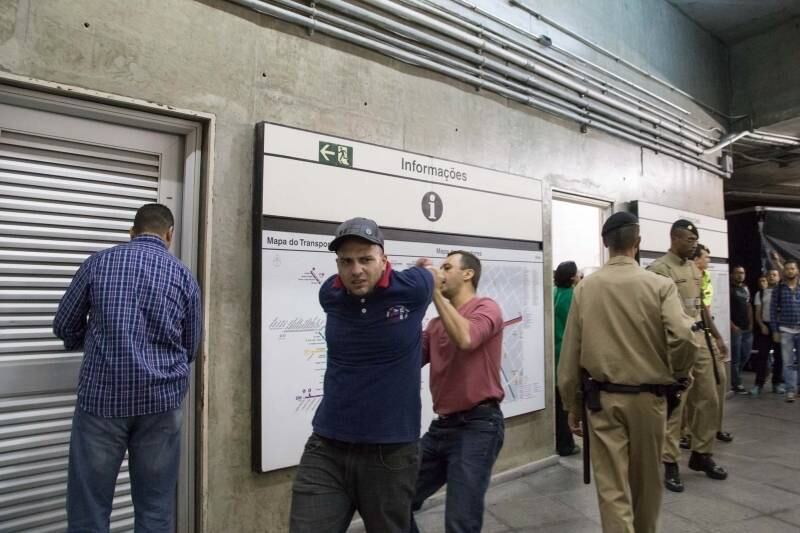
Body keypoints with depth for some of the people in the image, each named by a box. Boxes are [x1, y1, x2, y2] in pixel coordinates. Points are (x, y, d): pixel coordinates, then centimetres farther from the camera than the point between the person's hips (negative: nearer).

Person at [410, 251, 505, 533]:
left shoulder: (486, 307, -5)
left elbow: (465, 339, -26)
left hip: (477, 425, -7)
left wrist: (434, 293, -16)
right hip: (441, 426, 7)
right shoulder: (436, 323, 14)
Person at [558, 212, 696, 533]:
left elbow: (570, 354, -2)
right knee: (646, 480, 23)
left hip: (602, 398, -1)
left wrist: (572, 405, 9)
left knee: (612, 488, 4)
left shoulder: (585, 288, -4)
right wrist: (678, 375, 2)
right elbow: (683, 337, -20)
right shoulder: (660, 286, -7)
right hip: (648, 397, 1)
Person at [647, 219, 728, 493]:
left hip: (700, 339, 8)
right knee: (674, 404, -2)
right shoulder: (658, 269, -11)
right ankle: (671, 464, 9)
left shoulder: (694, 269, 15)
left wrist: (716, 336, 21)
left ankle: (701, 454, 31)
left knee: (708, 400, 15)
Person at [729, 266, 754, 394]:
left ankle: (733, 378, 27)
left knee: (745, 356, 14)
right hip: (735, 328, -8)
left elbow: (749, 306, 21)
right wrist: (731, 325, -18)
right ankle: (736, 384, 6)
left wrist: (751, 323, 13)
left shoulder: (746, 288, 15)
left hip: (747, 328, 8)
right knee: (735, 358, -2)